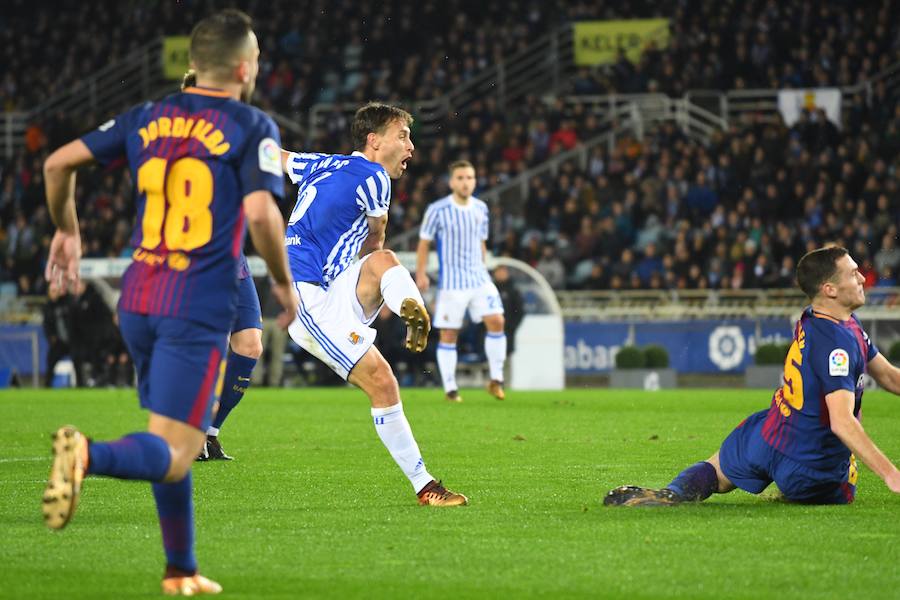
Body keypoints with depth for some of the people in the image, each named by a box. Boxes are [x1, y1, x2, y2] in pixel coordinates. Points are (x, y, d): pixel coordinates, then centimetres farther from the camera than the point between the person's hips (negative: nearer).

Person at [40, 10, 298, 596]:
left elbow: (59, 162, 12)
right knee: (172, 456, -9)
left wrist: (67, 230, 28)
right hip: (200, 311, -6)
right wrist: (284, 283, -2)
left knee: (173, 446, 22)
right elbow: (260, 213, -18)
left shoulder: (149, 118, 12)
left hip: (138, 302, 6)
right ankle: (89, 454, -37)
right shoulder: (253, 128, -4)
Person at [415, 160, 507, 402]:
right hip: (451, 281, -4)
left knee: (496, 321, -11)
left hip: (479, 278, 4)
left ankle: (496, 380, -1)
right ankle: (450, 389, 9)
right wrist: (421, 274, -7)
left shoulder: (481, 208, 6)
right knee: (449, 334, -1)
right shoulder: (437, 210, -8)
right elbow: (424, 243, -1)